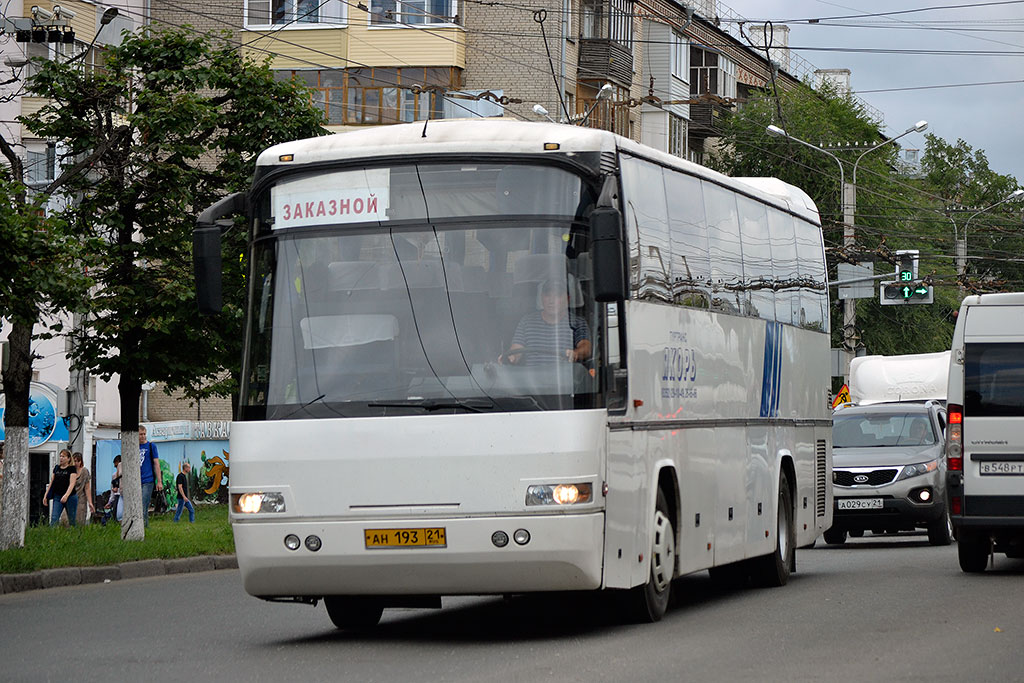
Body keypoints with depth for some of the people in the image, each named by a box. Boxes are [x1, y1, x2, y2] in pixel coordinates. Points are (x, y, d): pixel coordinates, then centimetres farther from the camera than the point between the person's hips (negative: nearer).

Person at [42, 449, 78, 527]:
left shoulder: (72, 469, -5)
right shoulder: (56, 468, 11)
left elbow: (72, 484, -15)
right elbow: (51, 483, 17)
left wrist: (66, 495, -29)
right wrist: (46, 495, 12)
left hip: (70, 497, -4)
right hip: (57, 497, 4)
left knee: (72, 521, 4)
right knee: (54, 518, -10)